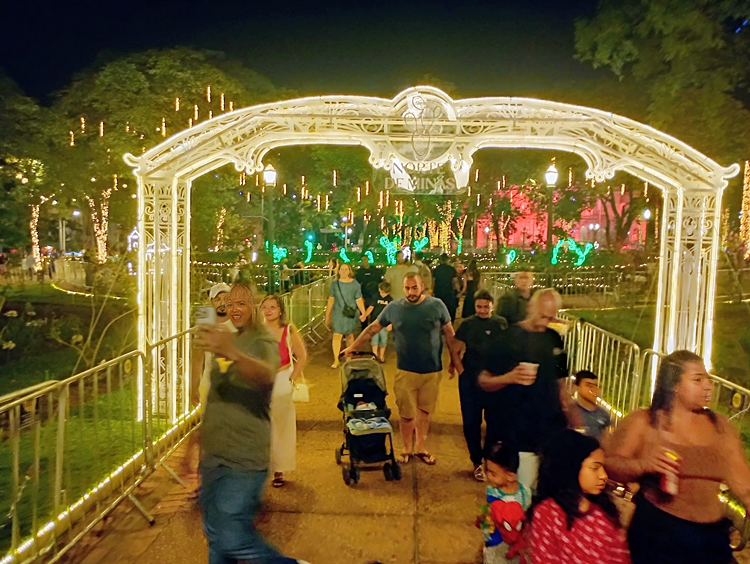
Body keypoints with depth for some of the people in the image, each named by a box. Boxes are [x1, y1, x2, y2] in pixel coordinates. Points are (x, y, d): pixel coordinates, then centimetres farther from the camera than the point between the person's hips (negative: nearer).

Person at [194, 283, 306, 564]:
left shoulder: (263, 341, -12)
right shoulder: (225, 339, 13)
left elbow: (267, 375, -37)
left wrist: (231, 352, -56)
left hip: (243, 457, -8)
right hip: (213, 455, 8)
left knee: (232, 540, -11)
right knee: (216, 538, 17)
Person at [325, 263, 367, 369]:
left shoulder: (355, 284, -3)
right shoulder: (335, 284, 2)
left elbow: (359, 300, -4)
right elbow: (331, 300, 5)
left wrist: (363, 313, -14)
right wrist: (327, 315, 6)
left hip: (351, 313, 0)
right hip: (338, 313, 0)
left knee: (349, 335, 12)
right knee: (337, 335, -7)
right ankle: (336, 360, -1)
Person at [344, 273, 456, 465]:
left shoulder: (437, 305, -6)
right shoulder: (394, 307, -5)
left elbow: (449, 334, 1)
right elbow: (373, 328, 3)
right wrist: (352, 347, 3)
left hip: (432, 370, 0)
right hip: (405, 371, 0)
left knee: (424, 411, 14)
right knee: (407, 414, 8)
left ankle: (420, 448, 33)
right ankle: (407, 449, 30)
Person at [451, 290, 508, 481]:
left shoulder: (502, 324, 0)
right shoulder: (467, 324, 0)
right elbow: (455, 351, 3)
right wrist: (461, 372, -6)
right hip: (470, 381, 0)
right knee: (471, 422, 4)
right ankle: (477, 462, 19)